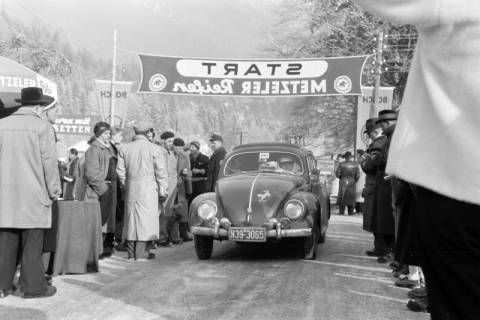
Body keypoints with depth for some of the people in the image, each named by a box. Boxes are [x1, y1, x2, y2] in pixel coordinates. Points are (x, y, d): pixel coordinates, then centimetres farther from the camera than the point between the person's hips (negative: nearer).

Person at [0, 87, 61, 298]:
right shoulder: (43, 127, -7)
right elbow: (49, 162, -9)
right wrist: (54, 189, 1)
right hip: (33, 194, -5)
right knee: (32, 243, 1)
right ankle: (33, 287, 6)